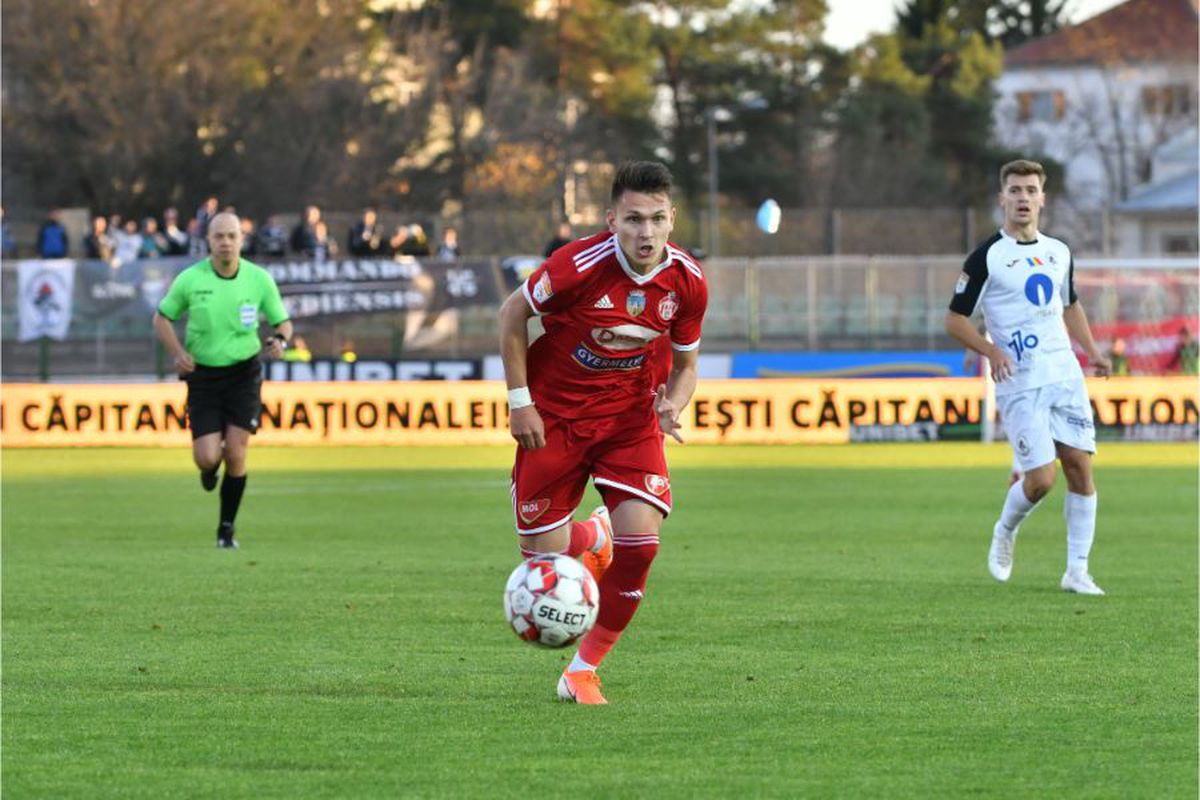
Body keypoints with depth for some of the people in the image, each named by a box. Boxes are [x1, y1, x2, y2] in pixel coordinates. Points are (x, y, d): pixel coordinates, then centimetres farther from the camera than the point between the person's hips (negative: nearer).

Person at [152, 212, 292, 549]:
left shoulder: (259, 279, -6)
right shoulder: (190, 279, -8)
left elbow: (283, 322, 5)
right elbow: (162, 318, 5)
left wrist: (280, 340, -18)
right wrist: (178, 352, -11)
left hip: (244, 373, 0)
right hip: (203, 374, 0)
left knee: (235, 454, -9)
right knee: (207, 459, -9)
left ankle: (227, 528, 8)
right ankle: (210, 466, 31)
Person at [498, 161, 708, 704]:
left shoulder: (687, 282, -13)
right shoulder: (581, 265, -25)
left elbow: (683, 363, 5)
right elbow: (513, 313, -8)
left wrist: (672, 405, -17)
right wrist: (520, 402, -9)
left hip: (630, 415, 2)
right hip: (555, 414, -2)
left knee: (641, 541, -18)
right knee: (542, 554, -1)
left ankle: (584, 670, 1)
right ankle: (594, 537, 40)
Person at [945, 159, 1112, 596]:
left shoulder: (1059, 253, 12)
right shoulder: (986, 257, -5)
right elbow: (955, 319, -2)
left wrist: (1092, 351, 14)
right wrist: (992, 351, -18)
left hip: (1064, 374, 5)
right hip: (1019, 383, -5)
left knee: (1079, 466, -3)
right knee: (1041, 478, -13)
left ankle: (1077, 571, 4)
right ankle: (1005, 532, 19)